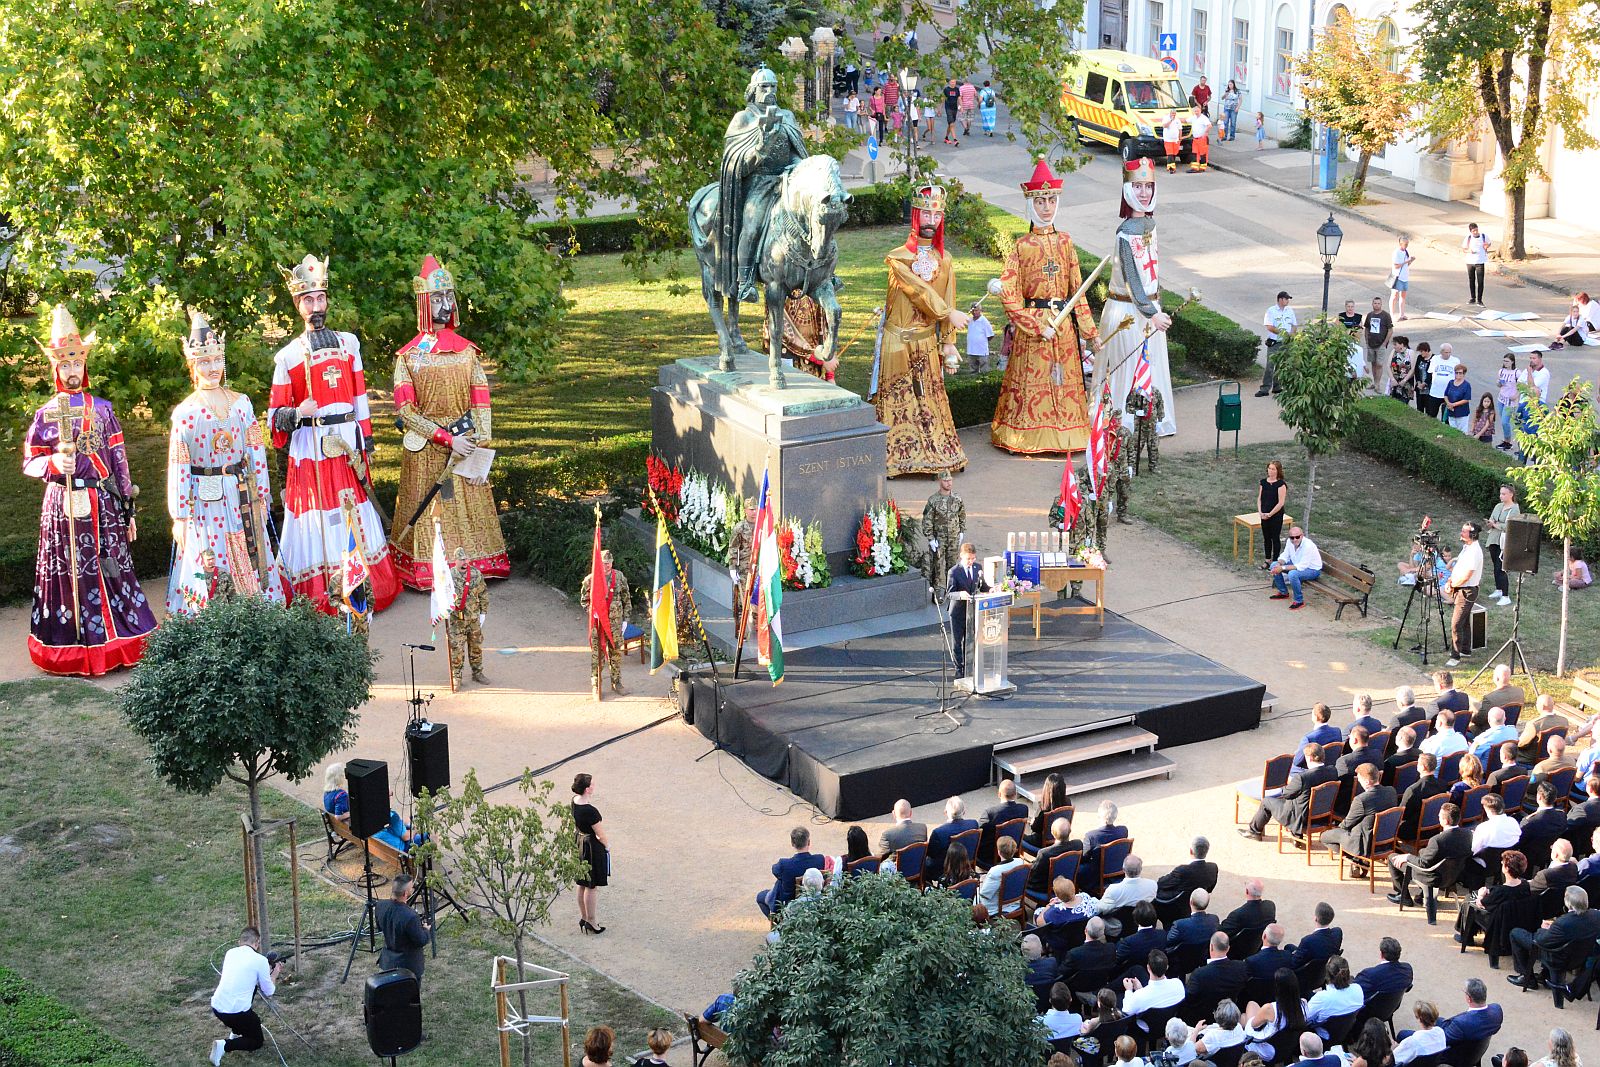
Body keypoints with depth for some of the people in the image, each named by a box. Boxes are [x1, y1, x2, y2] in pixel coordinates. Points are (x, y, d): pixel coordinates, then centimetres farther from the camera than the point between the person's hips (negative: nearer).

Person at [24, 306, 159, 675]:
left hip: (103, 504, 1)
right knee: (70, 574, 0)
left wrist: (128, 508, 7)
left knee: (111, 570, 3)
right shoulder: (46, 414, 2)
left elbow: (119, 460, 8)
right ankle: (74, 648, 8)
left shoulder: (103, 409, 6)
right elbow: (29, 462, 6)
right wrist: (54, 463, -17)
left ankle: (118, 642, 12)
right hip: (64, 505, -1)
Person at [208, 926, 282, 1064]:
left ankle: (236, 1032, 30)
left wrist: (268, 970, 32)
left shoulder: (230, 953, 10)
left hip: (216, 1006, 6)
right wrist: (274, 973, 23)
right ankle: (225, 1045, -9)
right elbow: (269, 992, 6)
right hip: (237, 1012, -6)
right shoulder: (260, 960, -6)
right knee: (257, 1042, 18)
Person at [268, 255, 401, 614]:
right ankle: (320, 598, 2)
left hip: (346, 447, 3)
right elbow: (276, 414, 1)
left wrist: (366, 443, 13)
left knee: (353, 517, 5)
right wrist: (297, 413, -20)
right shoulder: (288, 356, 0)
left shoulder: (348, 344, 11)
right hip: (309, 448, -3)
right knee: (317, 525, -3)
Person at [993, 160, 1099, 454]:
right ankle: (1029, 437, 7)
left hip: (1064, 324, 4)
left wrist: (1088, 330, 7)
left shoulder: (1065, 242, 9)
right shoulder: (1021, 246, -3)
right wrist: (1037, 326, -14)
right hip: (1032, 321, -4)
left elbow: (1077, 288, 11)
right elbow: (1009, 293, -8)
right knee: (1032, 382, -1)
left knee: (1065, 381, 6)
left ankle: (1062, 434, 15)